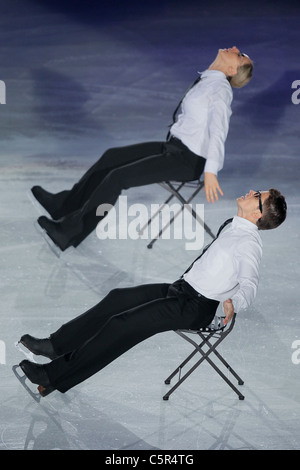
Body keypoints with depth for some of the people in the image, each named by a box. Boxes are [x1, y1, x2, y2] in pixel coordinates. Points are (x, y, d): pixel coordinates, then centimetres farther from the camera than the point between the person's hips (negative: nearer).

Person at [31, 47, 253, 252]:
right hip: (174, 146, 9)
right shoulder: (208, 81, 9)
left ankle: (71, 230, -9)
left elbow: (218, 132, -30)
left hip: (189, 161, -9)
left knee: (118, 176, -15)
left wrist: (210, 172, -40)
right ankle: (66, 204, 13)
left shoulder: (221, 89, -19)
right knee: (112, 156, 6)